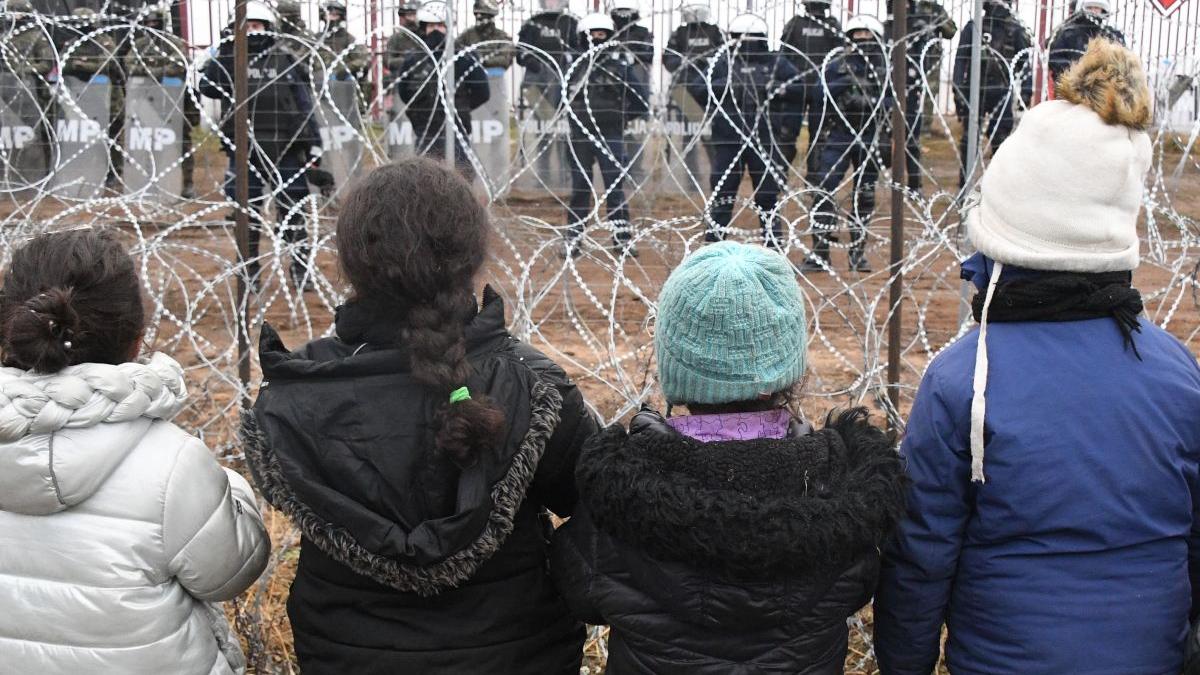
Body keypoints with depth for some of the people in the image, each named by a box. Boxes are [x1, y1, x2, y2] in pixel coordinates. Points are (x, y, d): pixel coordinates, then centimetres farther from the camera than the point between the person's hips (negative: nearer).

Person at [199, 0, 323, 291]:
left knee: (292, 210, 3)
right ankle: (249, 272, 19)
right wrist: (222, 53, -16)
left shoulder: (286, 61, 2)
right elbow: (206, 86, -12)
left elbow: (304, 106, 2)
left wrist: (313, 146, -2)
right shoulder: (229, 61, 5)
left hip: (285, 150, -1)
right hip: (244, 151, 1)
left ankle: (301, 270, 12)